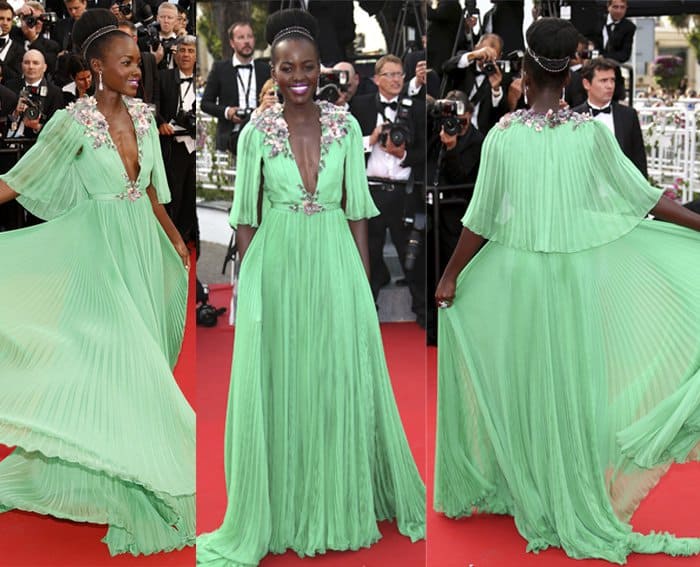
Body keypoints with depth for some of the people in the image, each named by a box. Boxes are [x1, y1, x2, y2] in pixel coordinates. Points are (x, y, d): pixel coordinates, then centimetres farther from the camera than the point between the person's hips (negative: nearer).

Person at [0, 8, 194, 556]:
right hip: (102, 252, -6)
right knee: (110, 353, -3)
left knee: (139, 353, 12)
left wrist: (175, 238, 21)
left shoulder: (142, 115, 4)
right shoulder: (74, 123, -14)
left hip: (144, 248, 6)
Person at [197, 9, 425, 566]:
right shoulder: (256, 132, -2)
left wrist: (362, 279, 1)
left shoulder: (346, 126, 1)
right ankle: (284, 508, 22)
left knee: (342, 382, 8)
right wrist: (247, 282, -1)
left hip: (334, 263, 1)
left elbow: (357, 209, 3)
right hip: (276, 266, -1)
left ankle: (342, 504, 27)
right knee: (277, 387, 6)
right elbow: (246, 216, 2)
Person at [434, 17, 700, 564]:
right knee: (572, 382, 11)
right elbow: (643, 196, -3)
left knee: (526, 382, 13)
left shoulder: (502, 136, -10)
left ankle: (532, 498, 27)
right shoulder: (593, 132, -8)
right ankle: (575, 504, 22)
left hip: (519, 274, -1)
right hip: (578, 272, 1)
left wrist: (451, 274, 7)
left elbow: (481, 219, -5)